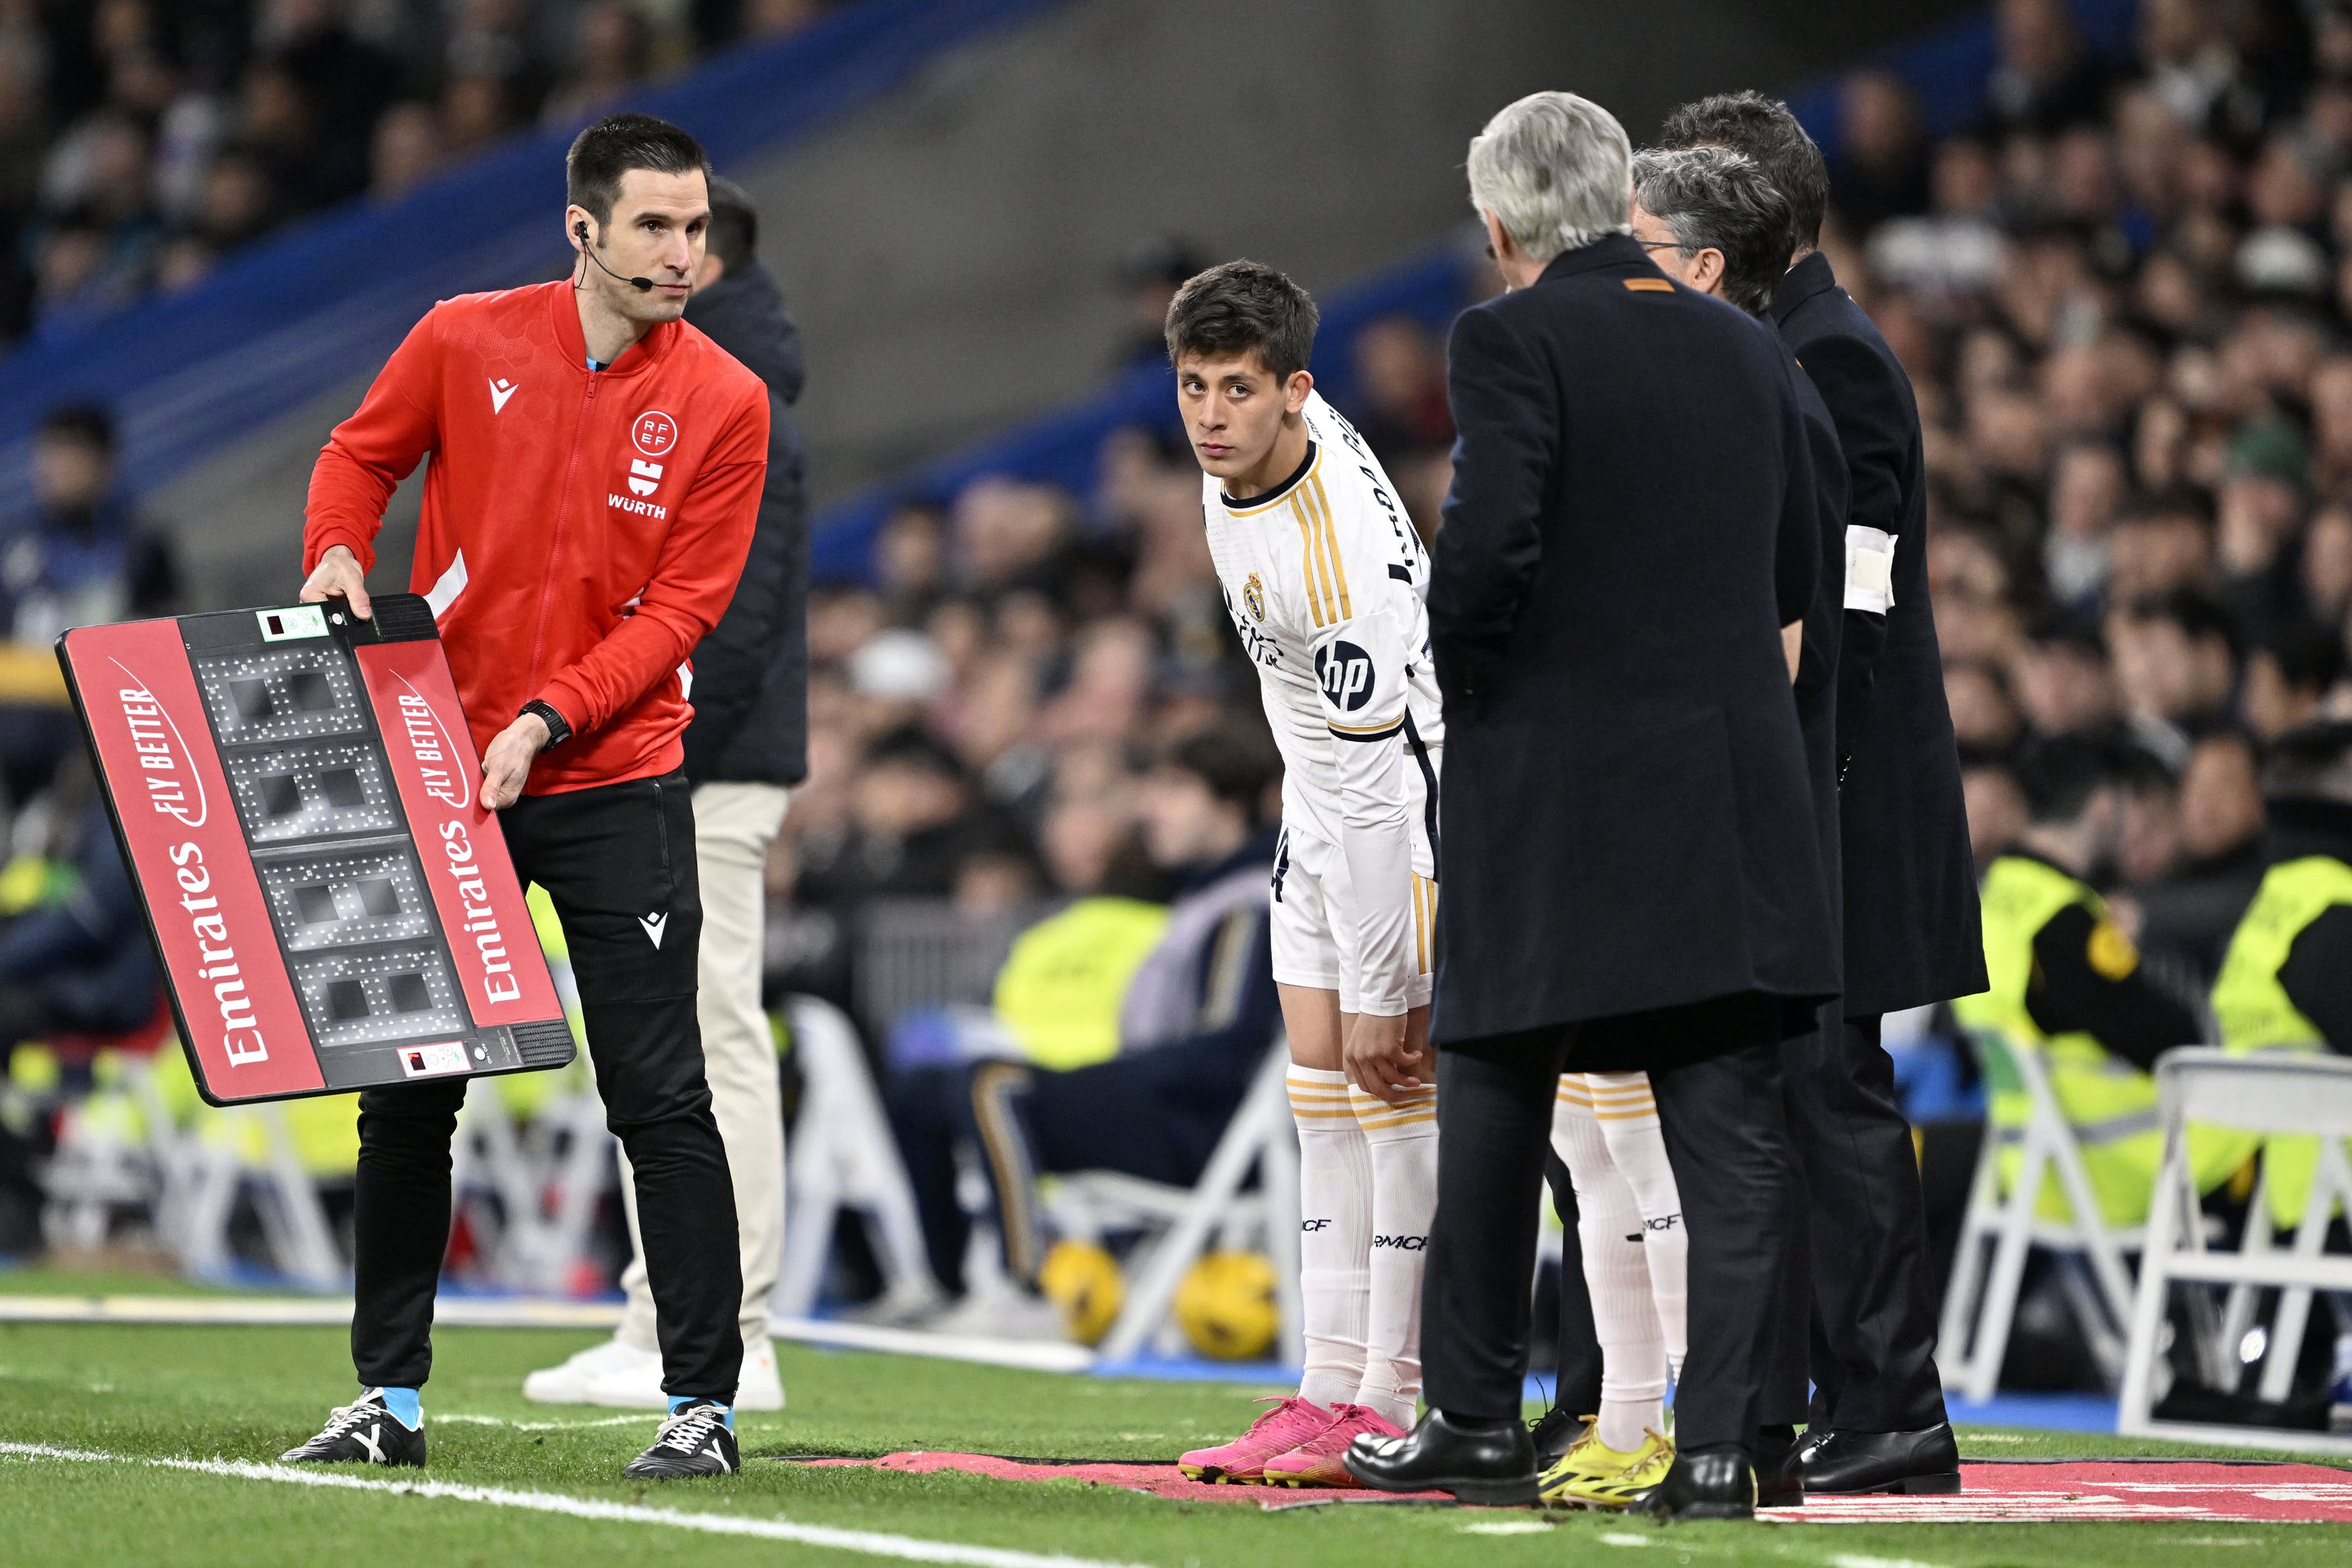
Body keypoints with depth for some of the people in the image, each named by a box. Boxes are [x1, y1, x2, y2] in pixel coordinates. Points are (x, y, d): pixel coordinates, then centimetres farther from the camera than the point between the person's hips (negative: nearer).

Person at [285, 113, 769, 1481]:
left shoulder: (724, 403, -6)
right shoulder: (466, 342, -3)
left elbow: (684, 605, -8)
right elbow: (363, 454, 14)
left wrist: (546, 721, -17)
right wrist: (339, 554, -6)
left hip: (616, 788, -2)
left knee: (660, 1098, -6)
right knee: (407, 1094, 6)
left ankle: (704, 1404, 1)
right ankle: (390, 1397, 16)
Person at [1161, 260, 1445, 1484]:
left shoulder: (1340, 554, -31)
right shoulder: (1244, 453, -5)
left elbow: (1374, 785, -29)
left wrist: (1381, 991, -25)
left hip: (1403, 796, -9)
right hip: (1320, 789, 9)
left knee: (1392, 1079, -11)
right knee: (1322, 1079, 7)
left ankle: (1388, 1408, -9)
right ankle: (1331, 1389, 7)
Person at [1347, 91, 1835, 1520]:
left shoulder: (1515, 341, -8)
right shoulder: (1748, 349, 9)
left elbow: (1489, 543, -20)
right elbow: (1799, 579, 15)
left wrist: (1463, 672, -3)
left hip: (1548, 795, -4)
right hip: (1734, 798, 4)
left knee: (1496, 1115, 12)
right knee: (1731, 1133, 2)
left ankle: (1479, 1421, 20)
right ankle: (1722, 1442, -4)